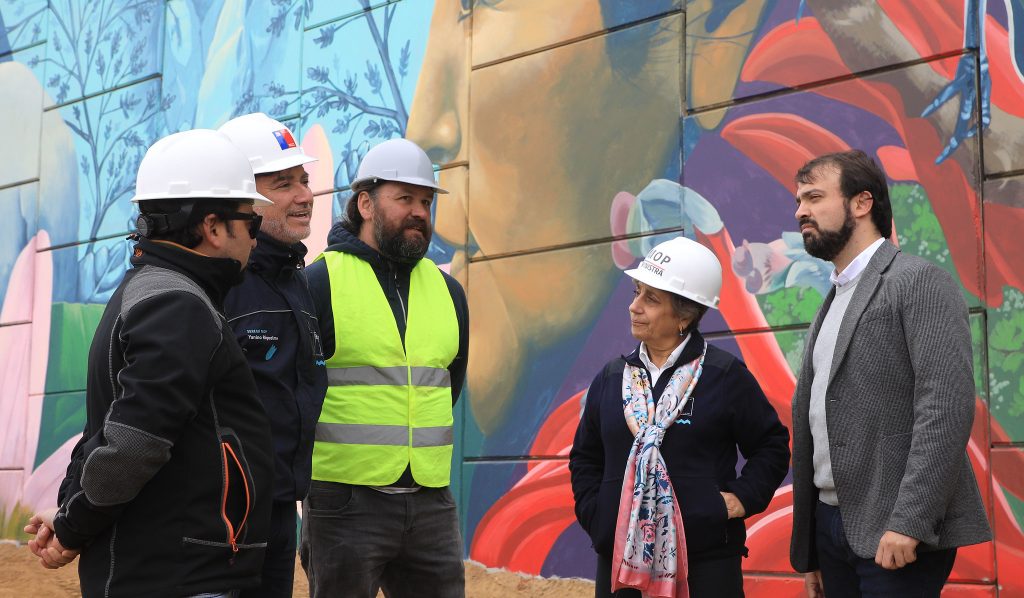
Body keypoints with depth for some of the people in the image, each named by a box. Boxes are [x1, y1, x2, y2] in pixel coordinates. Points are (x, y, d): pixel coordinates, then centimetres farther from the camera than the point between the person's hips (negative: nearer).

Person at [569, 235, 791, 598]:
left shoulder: (725, 375, -2)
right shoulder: (611, 377, 9)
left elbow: (771, 444, 6)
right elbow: (585, 457, 18)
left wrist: (743, 497, -6)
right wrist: (593, 514, 5)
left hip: (706, 559, -3)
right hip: (621, 557, 4)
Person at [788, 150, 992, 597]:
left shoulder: (921, 283, -6)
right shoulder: (830, 306, 19)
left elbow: (948, 406, -17)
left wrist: (908, 522, -25)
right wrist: (807, 552, 16)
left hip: (897, 532, -7)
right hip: (831, 527, 8)